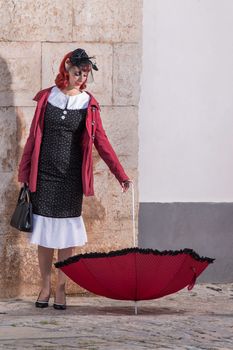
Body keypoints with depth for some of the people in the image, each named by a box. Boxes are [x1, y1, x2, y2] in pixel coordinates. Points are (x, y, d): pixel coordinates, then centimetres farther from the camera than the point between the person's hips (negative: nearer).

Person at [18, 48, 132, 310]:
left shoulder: (88, 104, 1)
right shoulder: (47, 97, 3)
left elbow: (101, 141, 0)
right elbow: (34, 136, 6)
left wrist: (121, 175, -6)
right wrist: (24, 172, 3)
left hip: (71, 177, 0)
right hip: (44, 174, 0)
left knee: (66, 233, 2)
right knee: (44, 232, 3)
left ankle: (61, 289, 10)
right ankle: (45, 287, 13)